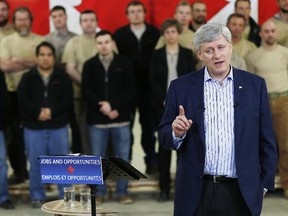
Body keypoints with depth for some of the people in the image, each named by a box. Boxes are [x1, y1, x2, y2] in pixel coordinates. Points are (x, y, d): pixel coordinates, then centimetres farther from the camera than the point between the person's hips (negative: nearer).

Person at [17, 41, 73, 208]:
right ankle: (37, 196, 12)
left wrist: (52, 111, -18)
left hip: (58, 127, 0)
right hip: (33, 127, 0)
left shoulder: (63, 78, 6)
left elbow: (67, 99, -5)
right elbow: (23, 100, -5)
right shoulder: (28, 78, 6)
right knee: (36, 163, 3)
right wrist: (37, 112, -18)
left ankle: (66, 195, 11)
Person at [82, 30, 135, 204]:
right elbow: (87, 91, -1)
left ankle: (122, 192, 11)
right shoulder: (90, 65, 6)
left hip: (121, 117, 0)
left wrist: (113, 105, -14)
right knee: (98, 157, 4)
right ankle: (99, 193, 12)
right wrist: (101, 107, -15)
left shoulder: (124, 63, 4)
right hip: (97, 118, 1)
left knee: (123, 157, 3)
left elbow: (130, 89, -3)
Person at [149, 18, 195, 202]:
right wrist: (165, 100, -9)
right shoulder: (157, 55, 8)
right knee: (164, 145, -1)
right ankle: (164, 188, 1)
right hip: (162, 106, 0)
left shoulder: (187, 54, 7)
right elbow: (153, 81, 2)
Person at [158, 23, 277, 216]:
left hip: (241, 192, 0)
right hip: (197, 192, 0)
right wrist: (177, 133, -14)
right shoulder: (181, 87, 4)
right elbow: (164, 136, 7)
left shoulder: (255, 85, 5)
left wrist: (264, 185, 4)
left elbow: (267, 142, 7)